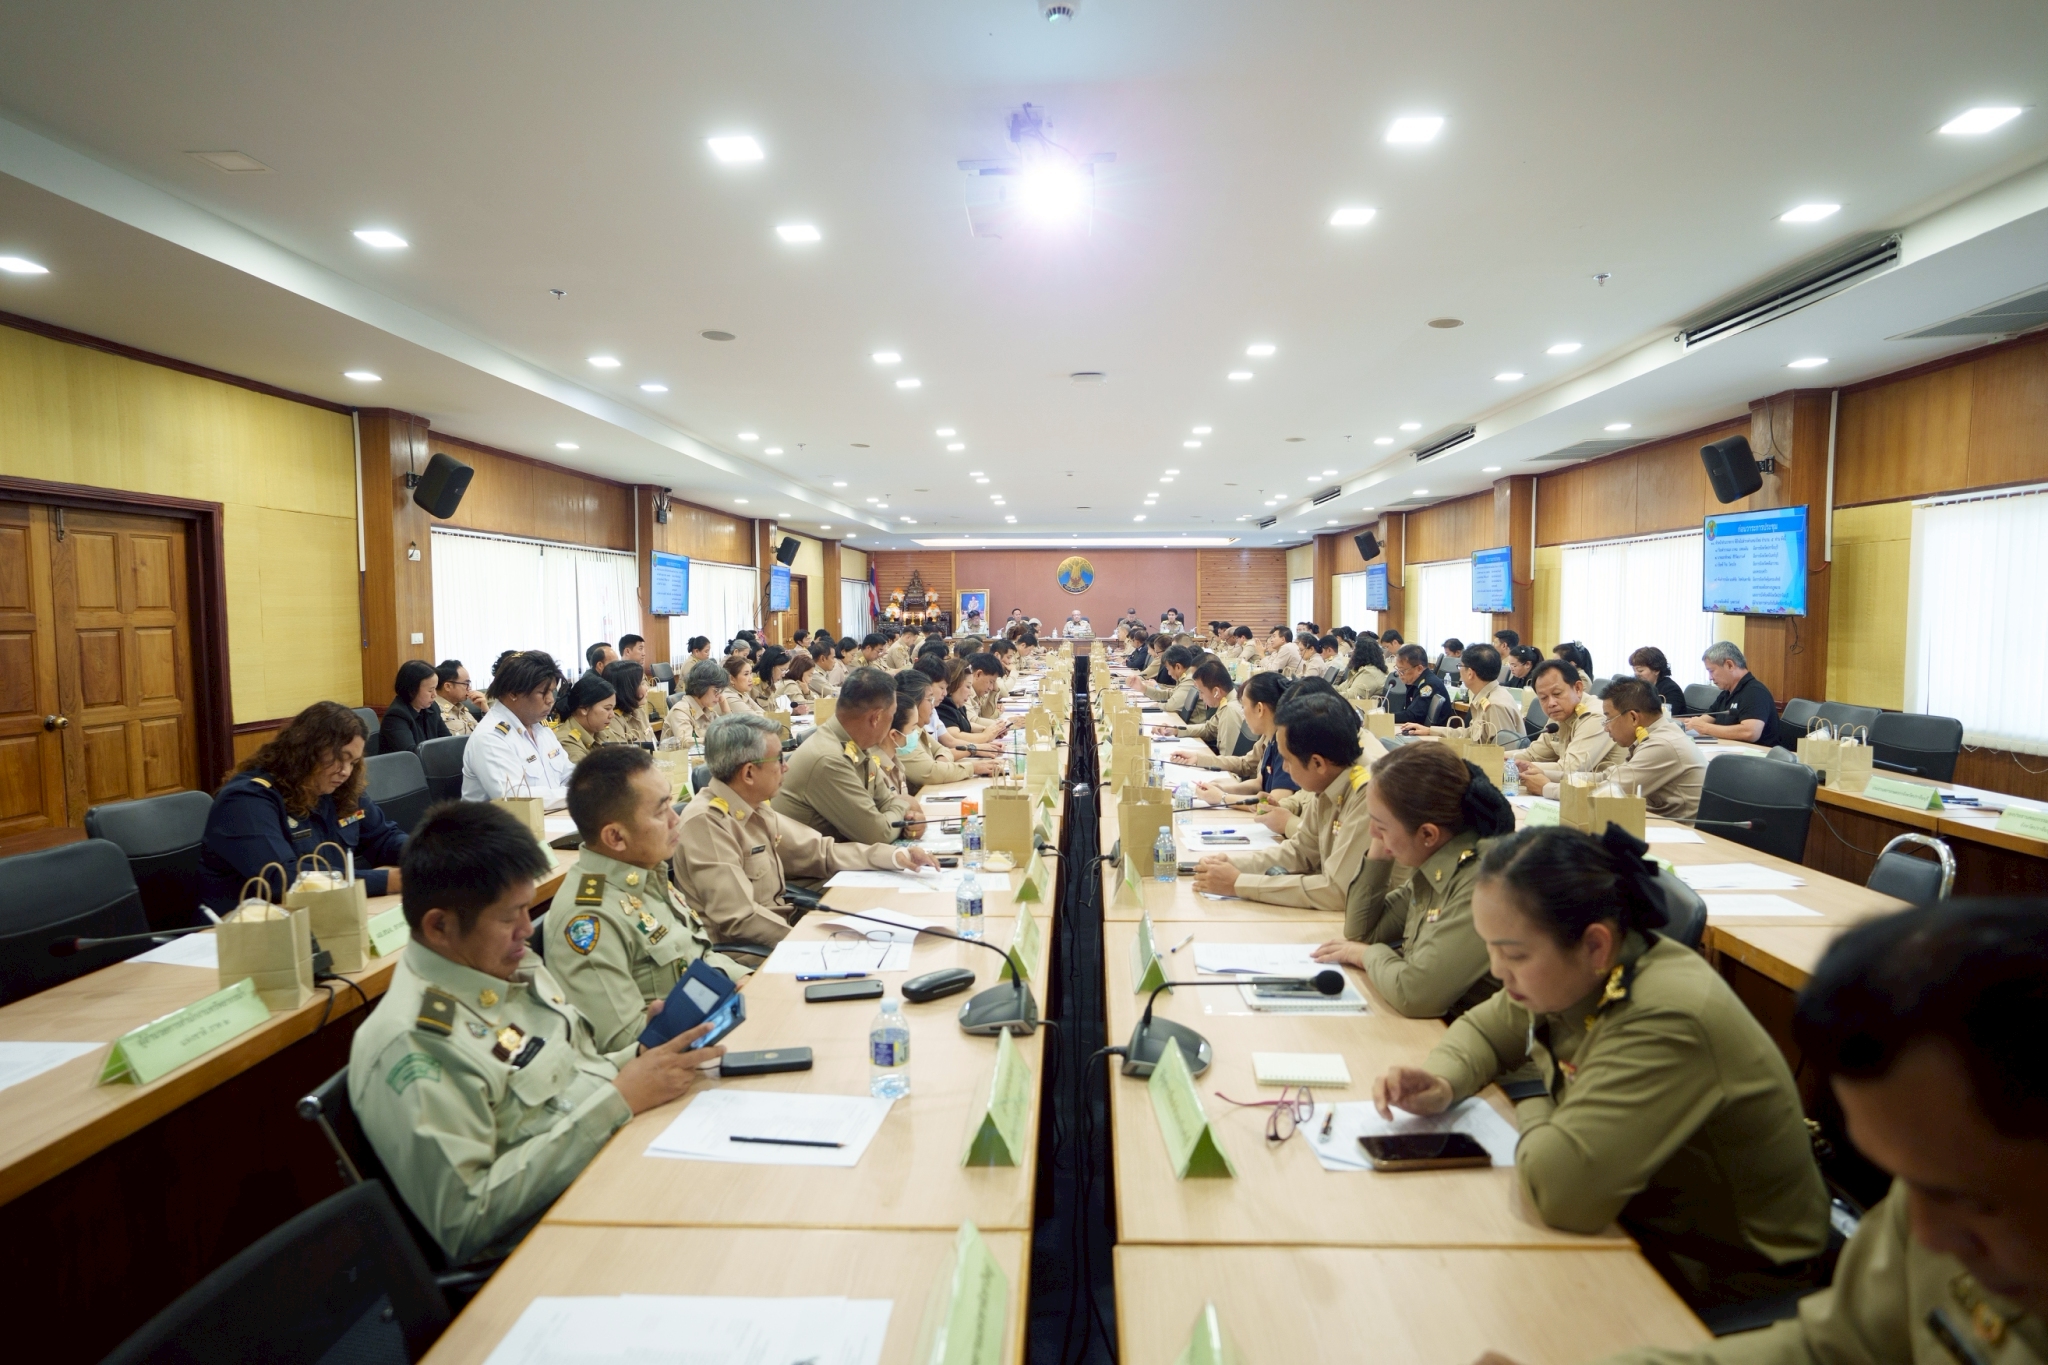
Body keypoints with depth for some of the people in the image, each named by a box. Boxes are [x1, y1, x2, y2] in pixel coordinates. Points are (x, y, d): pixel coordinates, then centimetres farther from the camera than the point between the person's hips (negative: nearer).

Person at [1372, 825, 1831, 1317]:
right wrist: (1442, 1083, -11)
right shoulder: (1576, 974, -8)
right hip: (1642, 1214, 7)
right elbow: (1484, 1029, 10)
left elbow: (1560, 1189, -41)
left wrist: (1532, 1113, -19)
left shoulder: (1667, 1022, -34)